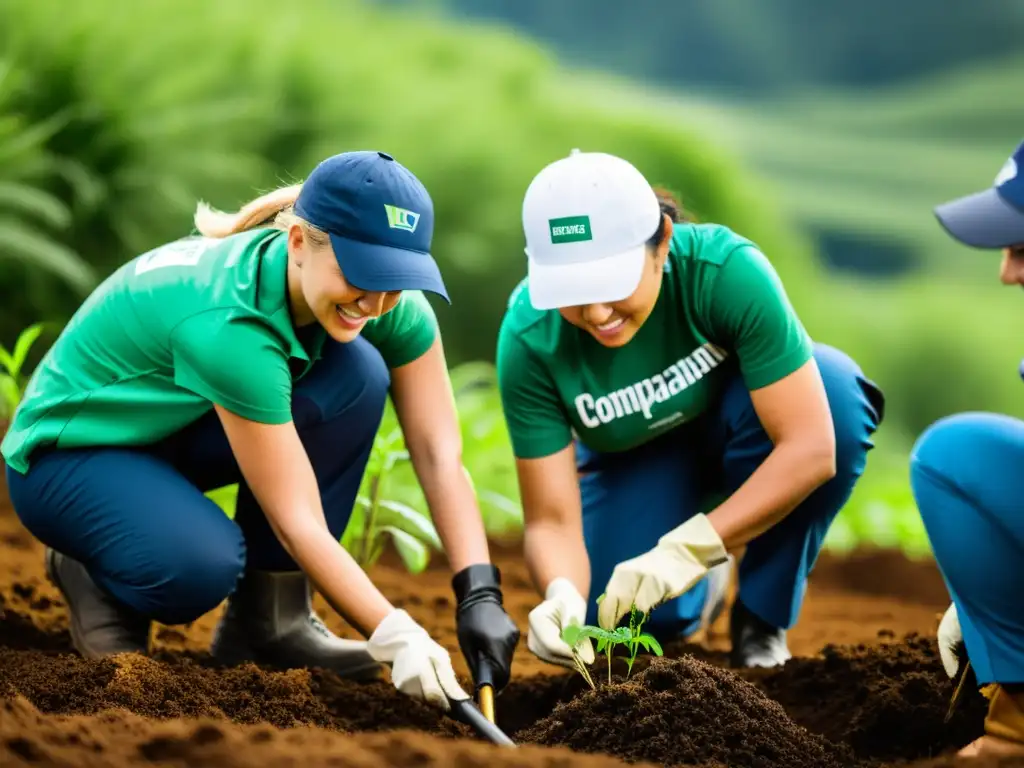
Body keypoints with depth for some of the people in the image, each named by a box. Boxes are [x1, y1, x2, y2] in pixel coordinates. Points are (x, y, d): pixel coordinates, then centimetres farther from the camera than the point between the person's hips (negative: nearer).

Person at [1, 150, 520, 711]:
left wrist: (480, 595, -29)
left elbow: (440, 454, -18)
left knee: (357, 375, -21)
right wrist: (394, 636, -38)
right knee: (206, 563, -37)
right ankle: (91, 572, 0)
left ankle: (271, 620, -8)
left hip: (177, 431, 7)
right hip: (68, 453, -7)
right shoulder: (229, 322, -36)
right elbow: (294, 518, -33)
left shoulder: (390, 297, -17)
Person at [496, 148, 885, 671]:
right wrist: (562, 598, -48)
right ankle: (704, 588, 14)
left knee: (836, 389, -35)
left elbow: (811, 447, -38)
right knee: (628, 613, -25)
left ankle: (762, 617, -13)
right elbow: (551, 520, -25)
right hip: (638, 466, 1)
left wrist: (686, 550, -46)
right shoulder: (529, 342, -30)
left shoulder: (727, 271, -36)